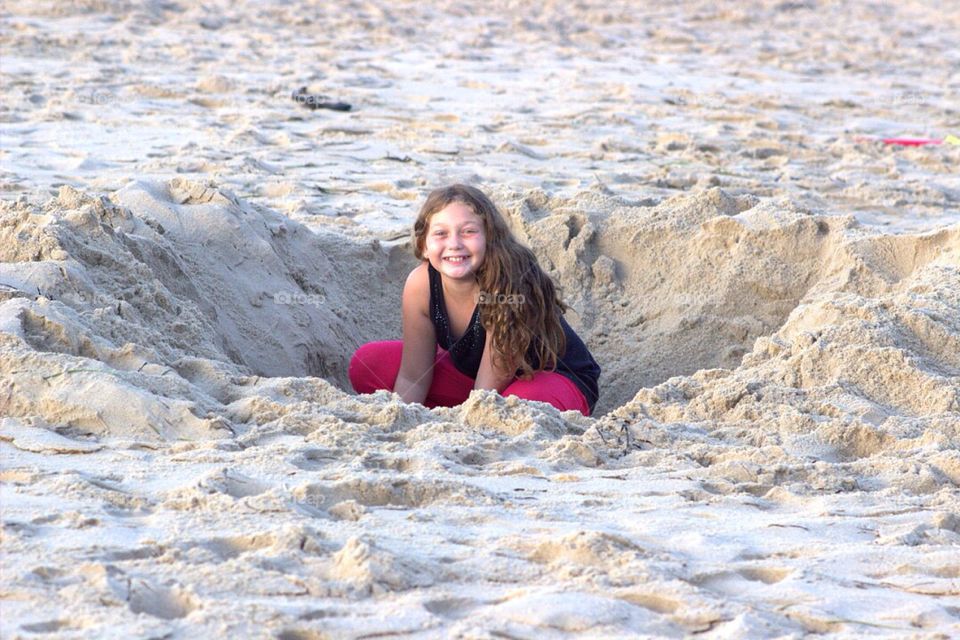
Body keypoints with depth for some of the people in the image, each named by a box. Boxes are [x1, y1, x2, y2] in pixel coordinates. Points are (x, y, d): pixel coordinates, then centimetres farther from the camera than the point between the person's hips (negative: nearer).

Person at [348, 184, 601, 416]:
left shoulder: (510, 286, -34)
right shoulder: (420, 285, -21)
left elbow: (488, 390, -30)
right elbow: (412, 377, -12)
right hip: (470, 371, 5)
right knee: (365, 365, -9)